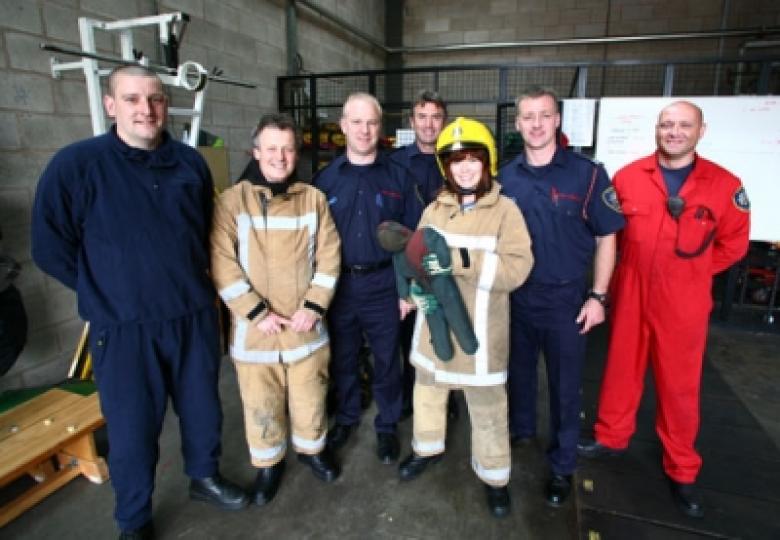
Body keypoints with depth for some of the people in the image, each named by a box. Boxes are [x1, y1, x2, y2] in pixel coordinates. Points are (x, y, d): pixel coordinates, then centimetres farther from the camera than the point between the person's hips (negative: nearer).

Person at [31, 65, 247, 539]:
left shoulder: (191, 162, 3)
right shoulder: (76, 164, -10)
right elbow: (49, 246, -5)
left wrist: (193, 282, 12)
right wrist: (105, 291, -1)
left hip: (195, 316, 4)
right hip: (123, 327, -3)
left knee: (202, 407, 18)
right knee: (133, 427, 11)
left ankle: (206, 476, 44)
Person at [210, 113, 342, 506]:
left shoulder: (314, 198, 1)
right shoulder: (232, 201, -5)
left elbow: (328, 257, 0)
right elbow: (223, 265, -10)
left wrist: (314, 307, -10)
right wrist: (257, 313, -15)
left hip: (305, 325, 2)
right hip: (254, 327, -1)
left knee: (310, 396, 16)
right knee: (261, 404, 13)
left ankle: (311, 448, 43)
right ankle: (268, 464, 37)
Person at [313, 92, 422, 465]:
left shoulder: (398, 177, 0)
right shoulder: (325, 178, 2)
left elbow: (413, 236, 0)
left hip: (383, 285, -1)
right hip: (338, 285, 1)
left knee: (386, 361, 12)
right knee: (341, 359, 16)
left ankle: (387, 426, 33)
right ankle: (346, 417, 40)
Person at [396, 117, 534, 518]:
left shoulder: (505, 210, -10)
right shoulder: (434, 209, 4)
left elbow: (517, 268, -20)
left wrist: (460, 261, -30)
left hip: (479, 329, -4)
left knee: (487, 408, 10)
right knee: (427, 390, 23)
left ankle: (494, 476, 34)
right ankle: (428, 448, 49)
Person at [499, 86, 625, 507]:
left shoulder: (587, 173, -8)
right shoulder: (505, 177, 1)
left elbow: (606, 238, -4)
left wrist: (597, 296, -8)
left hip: (565, 299, -3)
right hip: (514, 296, 3)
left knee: (564, 384, 11)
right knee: (518, 370, 20)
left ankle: (562, 465, 30)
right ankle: (520, 429, 46)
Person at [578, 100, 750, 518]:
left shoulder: (725, 185, -4)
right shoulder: (627, 178, -2)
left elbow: (733, 243, 6)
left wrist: (689, 274, 4)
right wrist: (637, 265, 6)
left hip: (684, 305, 0)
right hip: (630, 297, 1)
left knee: (680, 386, 11)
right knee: (621, 371, 14)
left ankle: (681, 470, 30)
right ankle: (612, 437, 37)